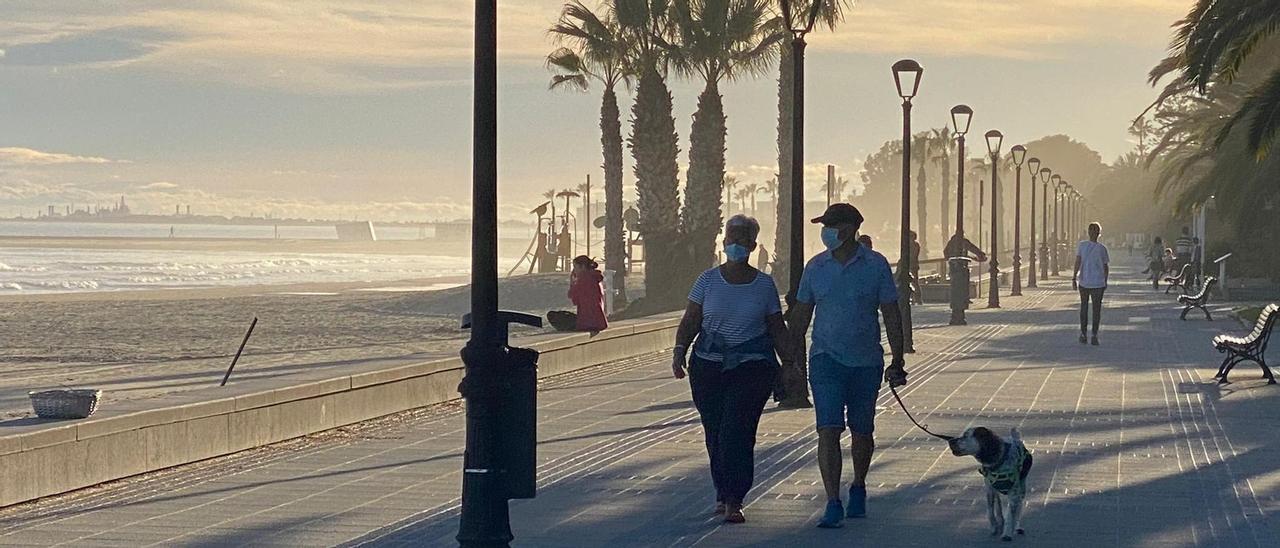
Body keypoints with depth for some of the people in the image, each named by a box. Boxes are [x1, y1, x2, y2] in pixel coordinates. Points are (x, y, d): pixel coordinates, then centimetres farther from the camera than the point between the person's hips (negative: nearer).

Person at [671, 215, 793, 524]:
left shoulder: (764, 285, 6)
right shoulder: (708, 281, 6)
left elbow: (777, 329, 11)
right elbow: (690, 322, 4)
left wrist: (789, 365, 7)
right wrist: (679, 352, -8)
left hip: (753, 367, -2)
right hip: (708, 366, 2)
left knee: (737, 429, -14)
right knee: (715, 433, 3)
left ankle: (732, 501, -13)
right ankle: (724, 494, 18)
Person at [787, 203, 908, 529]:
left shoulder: (876, 265, -3)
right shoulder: (816, 267, 3)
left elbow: (891, 315, 1)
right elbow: (801, 315, 11)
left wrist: (897, 362, -1)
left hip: (866, 362, 0)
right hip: (827, 359, 0)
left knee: (862, 431, 12)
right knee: (828, 431, -11)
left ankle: (858, 490, 35)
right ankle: (833, 504, -12)